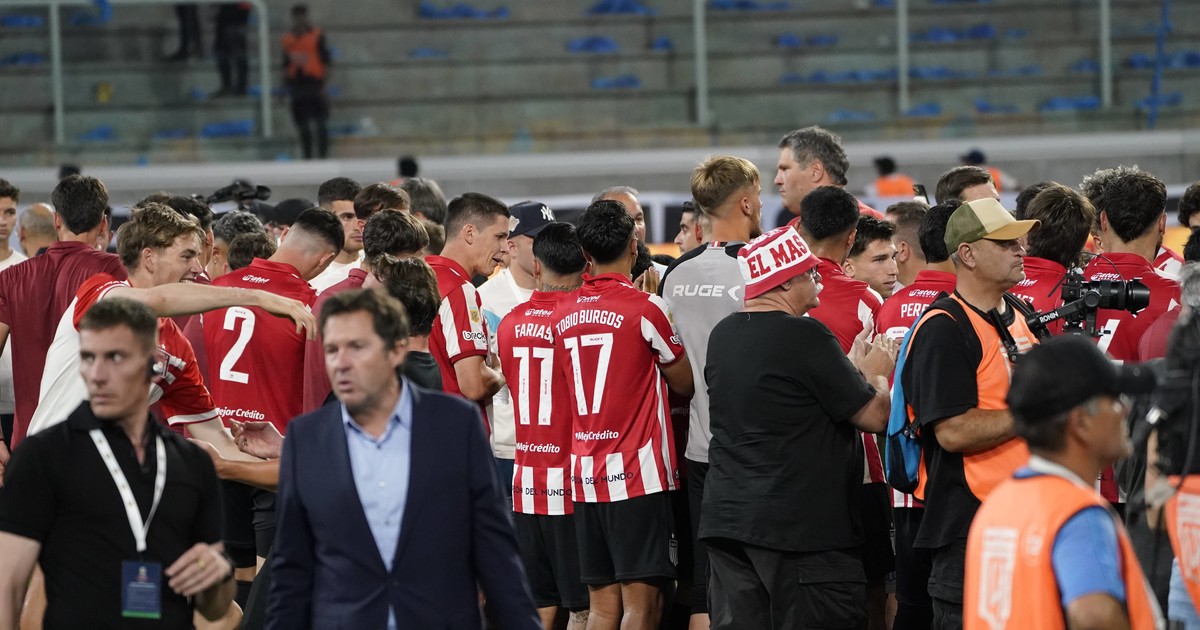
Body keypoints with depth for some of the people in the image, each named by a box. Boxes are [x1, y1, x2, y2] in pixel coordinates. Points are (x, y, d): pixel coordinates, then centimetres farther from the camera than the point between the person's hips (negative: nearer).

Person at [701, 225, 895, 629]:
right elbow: (874, 415, -11)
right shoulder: (804, 335, -14)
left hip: (726, 517, 8)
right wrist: (875, 373, 10)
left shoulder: (723, 335, 10)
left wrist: (856, 369, 21)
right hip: (803, 524, -8)